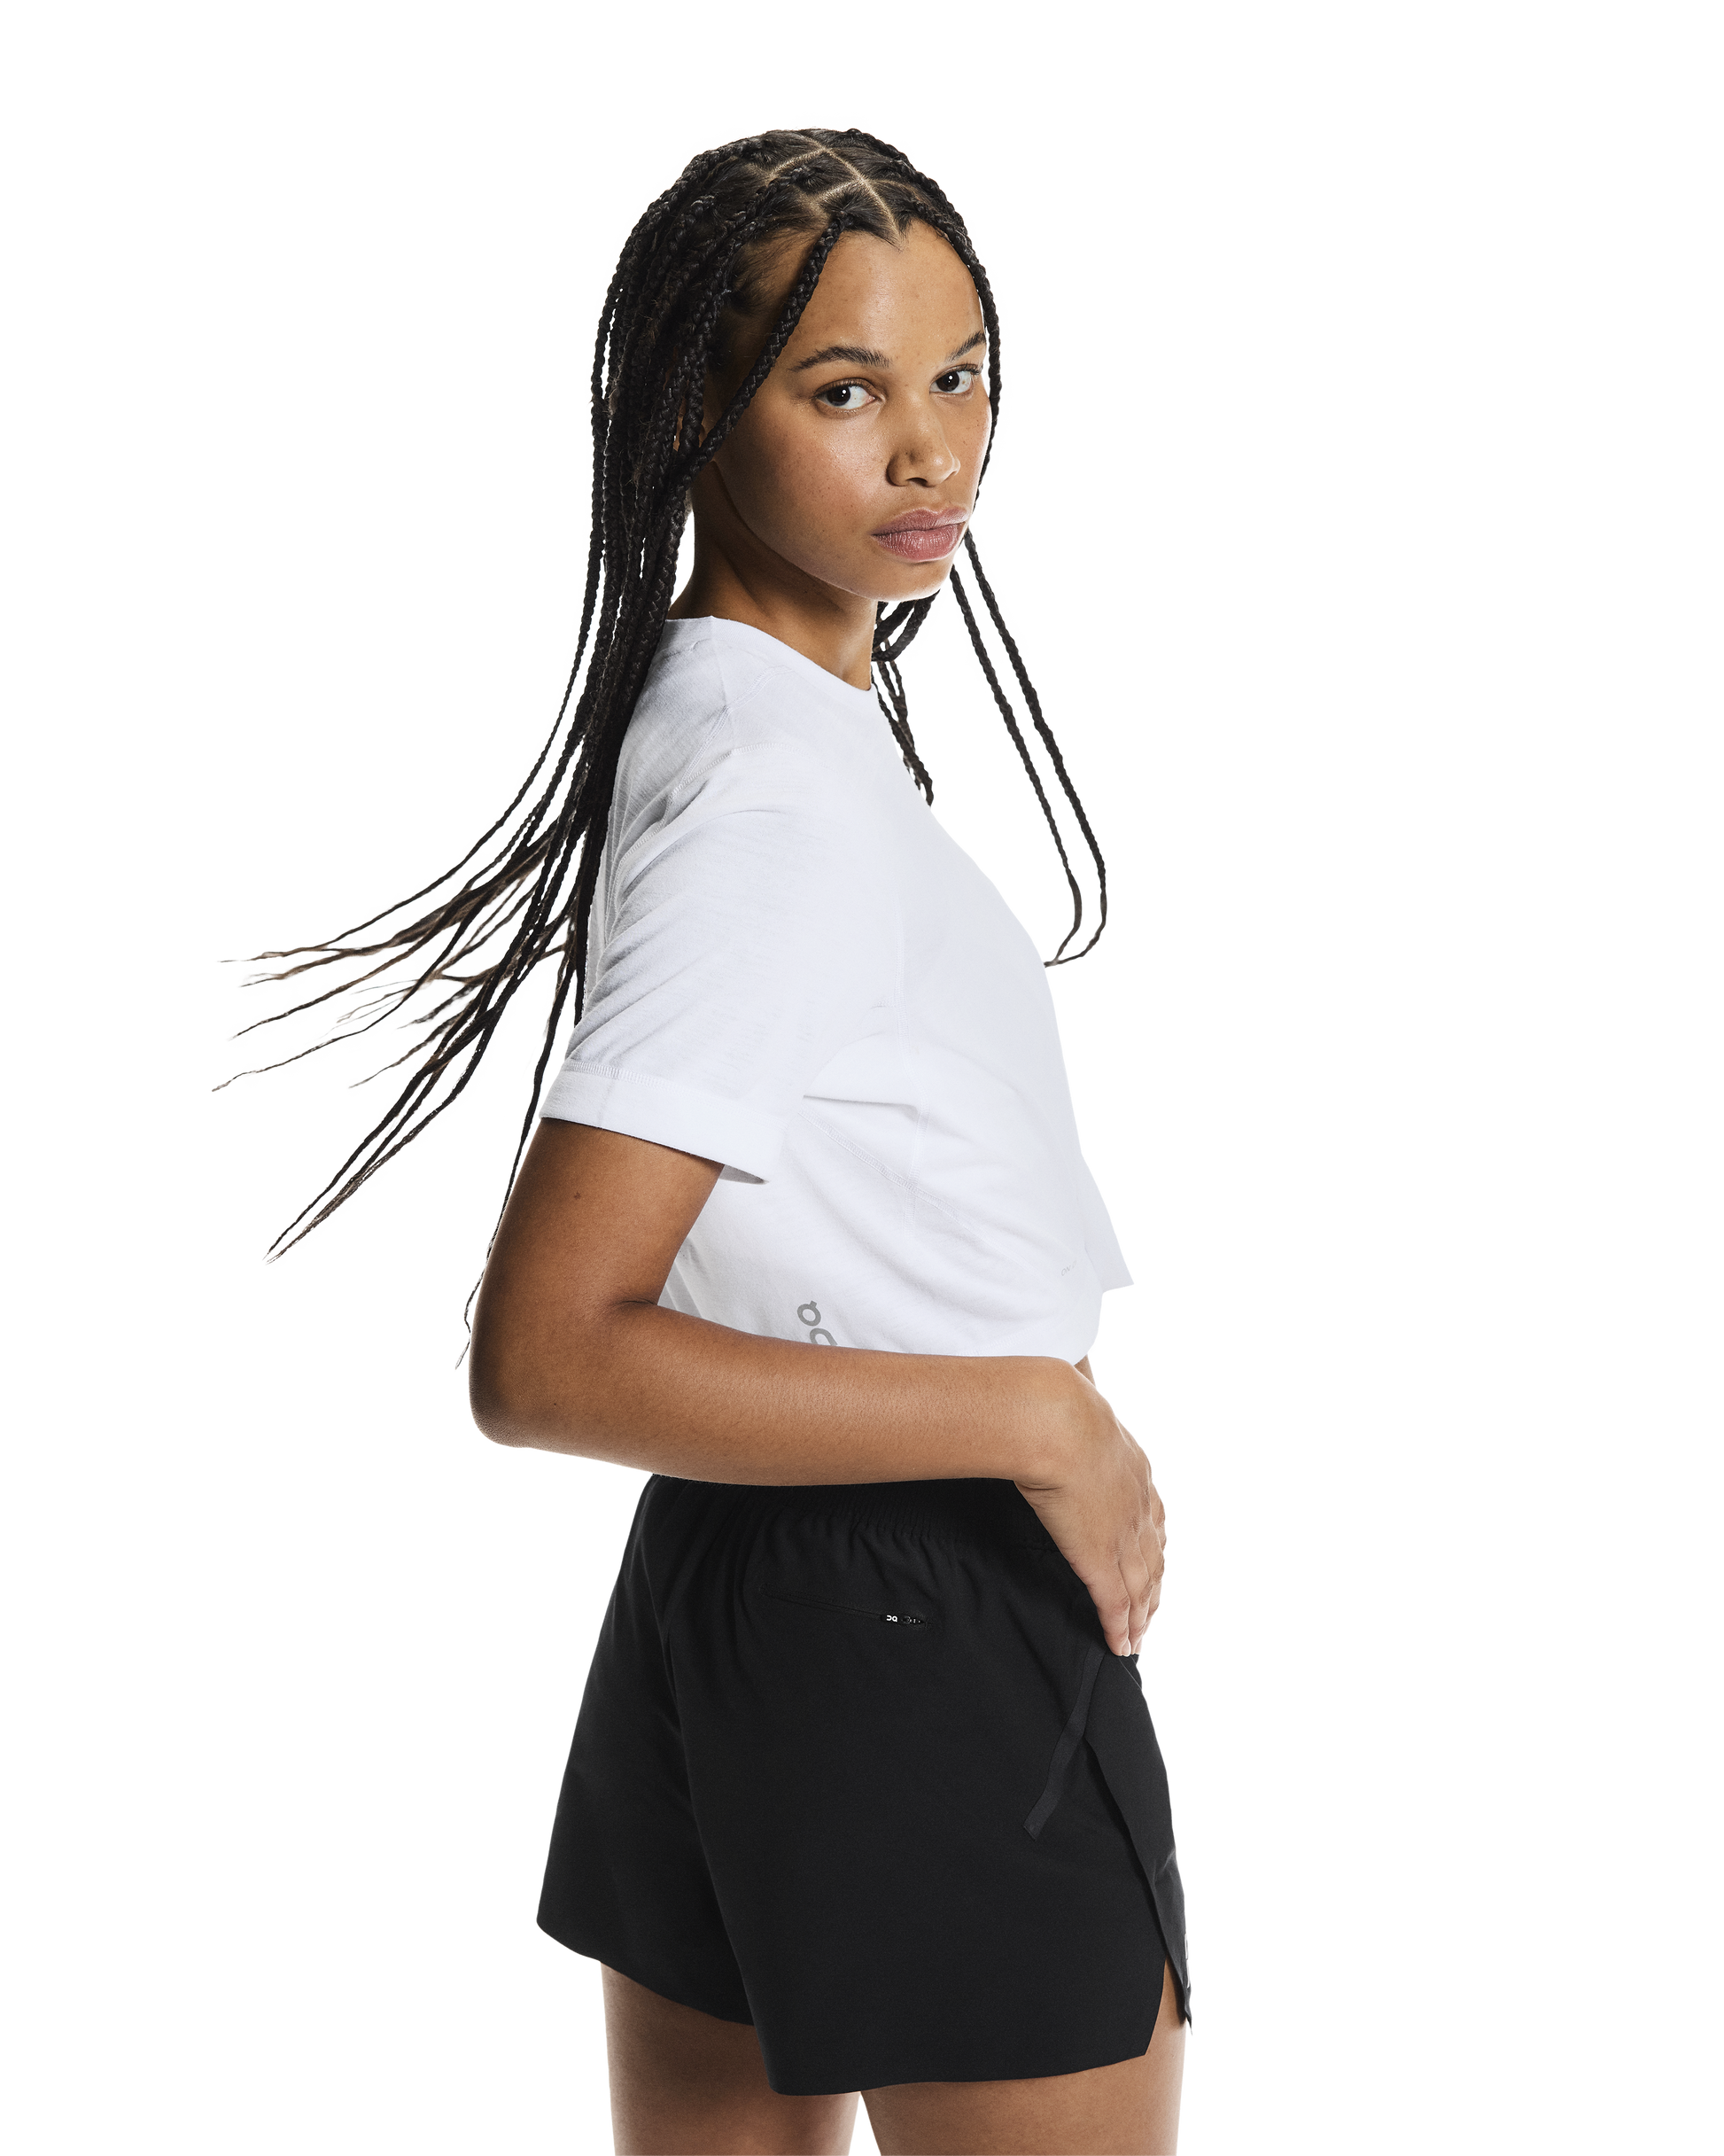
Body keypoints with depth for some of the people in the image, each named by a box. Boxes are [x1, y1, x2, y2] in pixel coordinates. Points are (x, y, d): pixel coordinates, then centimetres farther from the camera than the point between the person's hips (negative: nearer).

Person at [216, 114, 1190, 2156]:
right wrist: (1035, 1421, -22)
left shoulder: (718, 726, 8)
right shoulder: (777, 808, -21)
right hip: (923, 1631, -9)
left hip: (724, 1604, 9)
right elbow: (540, 1363, -26)